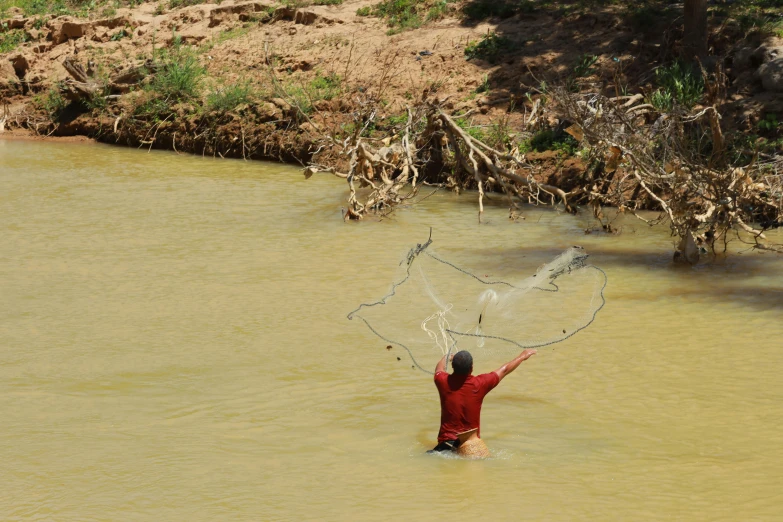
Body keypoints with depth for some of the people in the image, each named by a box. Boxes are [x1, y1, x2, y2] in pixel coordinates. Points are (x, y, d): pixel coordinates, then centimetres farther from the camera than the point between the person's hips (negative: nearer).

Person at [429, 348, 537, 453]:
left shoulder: (444, 382, -5)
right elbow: (505, 370, 11)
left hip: (446, 441, 1)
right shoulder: (479, 384, -7)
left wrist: (446, 357, 45)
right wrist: (522, 356, 29)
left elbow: (439, 368, 23)